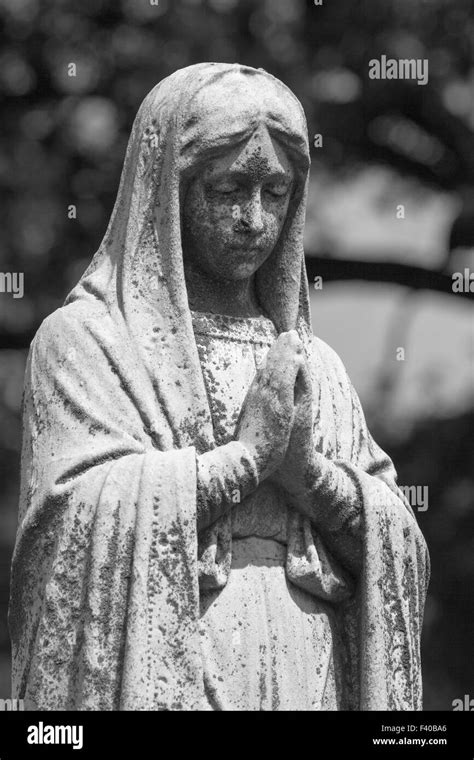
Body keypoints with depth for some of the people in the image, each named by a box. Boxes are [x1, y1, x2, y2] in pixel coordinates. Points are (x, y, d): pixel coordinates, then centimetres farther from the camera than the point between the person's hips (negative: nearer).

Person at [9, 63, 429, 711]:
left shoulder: (314, 365, 13)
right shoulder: (83, 338, 0)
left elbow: (395, 543, 7)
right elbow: (86, 512, -14)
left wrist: (308, 469, -9)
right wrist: (250, 452, -11)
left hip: (309, 680, 4)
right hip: (159, 676, -4)